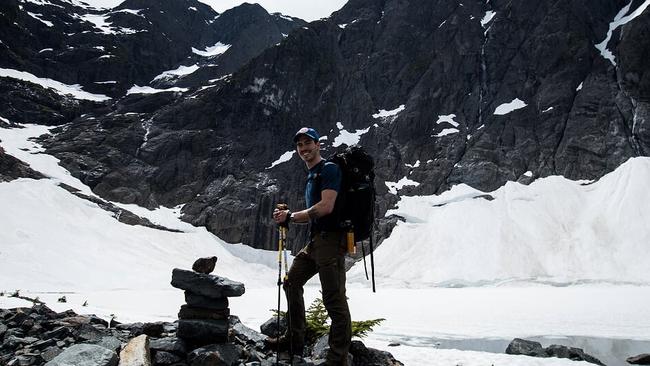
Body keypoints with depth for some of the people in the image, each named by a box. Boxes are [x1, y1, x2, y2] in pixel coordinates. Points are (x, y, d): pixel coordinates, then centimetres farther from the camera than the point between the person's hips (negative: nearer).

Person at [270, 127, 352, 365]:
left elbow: (326, 207, -19)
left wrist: (292, 217, -13)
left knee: (334, 299, -8)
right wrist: (288, 217, 7)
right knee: (292, 283, 17)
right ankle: (295, 340, 28)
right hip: (315, 241, 11)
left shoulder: (329, 169, -8)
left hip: (330, 240, -10)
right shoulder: (311, 176, 21)